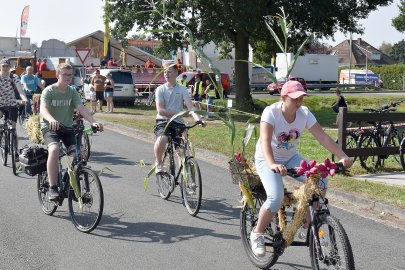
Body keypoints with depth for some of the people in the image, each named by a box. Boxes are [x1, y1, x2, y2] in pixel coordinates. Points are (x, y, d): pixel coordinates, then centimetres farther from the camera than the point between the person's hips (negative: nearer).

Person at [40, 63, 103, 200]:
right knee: (54, 150, -32)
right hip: (49, 127, -4)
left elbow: (81, 108, -9)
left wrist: (93, 122, -28)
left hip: (66, 127, 4)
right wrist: (52, 120, -48)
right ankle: (52, 188, -23)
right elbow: (43, 109, -25)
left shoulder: (72, 91, 4)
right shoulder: (49, 91, -8)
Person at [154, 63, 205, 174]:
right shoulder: (160, 89, 2)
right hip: (163, 121, -2)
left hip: (178, 123, 2)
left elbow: (190, 107, -7)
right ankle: (159, 163, -6)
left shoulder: (182, 90, 5)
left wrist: (198, 119, -27)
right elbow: (160, 110, -8)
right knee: (162, 139, -32)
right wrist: (179, 113, -17)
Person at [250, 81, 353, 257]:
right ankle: (257, 233, -2)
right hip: (267, 160, -5)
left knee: (320, 183, -16)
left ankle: (308, 225, 5)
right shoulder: (271, 112, -26)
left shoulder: (304, 113, -12)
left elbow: (323, 137, -16)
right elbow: (265, 141, -38)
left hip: (291, 158, 5)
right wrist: (272, 164, -56)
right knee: (276, 198, -27)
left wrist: (343, 157, -29)